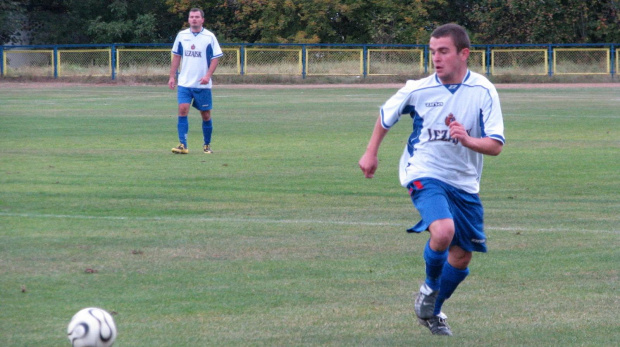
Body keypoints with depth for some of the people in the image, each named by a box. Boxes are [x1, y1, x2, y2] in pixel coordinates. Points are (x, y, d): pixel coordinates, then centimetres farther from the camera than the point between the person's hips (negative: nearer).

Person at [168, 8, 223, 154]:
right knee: (183, 110, -13)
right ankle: (183, 145, -14)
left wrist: (208, 75, -16)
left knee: (206, 115, 6)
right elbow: (176, 56, 13)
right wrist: (172, 76, 7)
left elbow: (215, 58, -2)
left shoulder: (209, 37, -2)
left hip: (202, 84, -1)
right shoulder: (181, 35, 5)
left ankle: (207, 145, 22)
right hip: (184, 82, 1)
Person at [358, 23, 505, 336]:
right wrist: (371, 153, 17)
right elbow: (386, 115, 12)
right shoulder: (418, 90, -9)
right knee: (443, 231, -30)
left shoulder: (483, 92, -10)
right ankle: (429, 287, -2)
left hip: (465, 183, 3)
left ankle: (432, 311, 35)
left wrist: (467, 140, -31)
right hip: (425, 175, -3)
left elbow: (495, 146, -12)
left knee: (461, 258, 10)